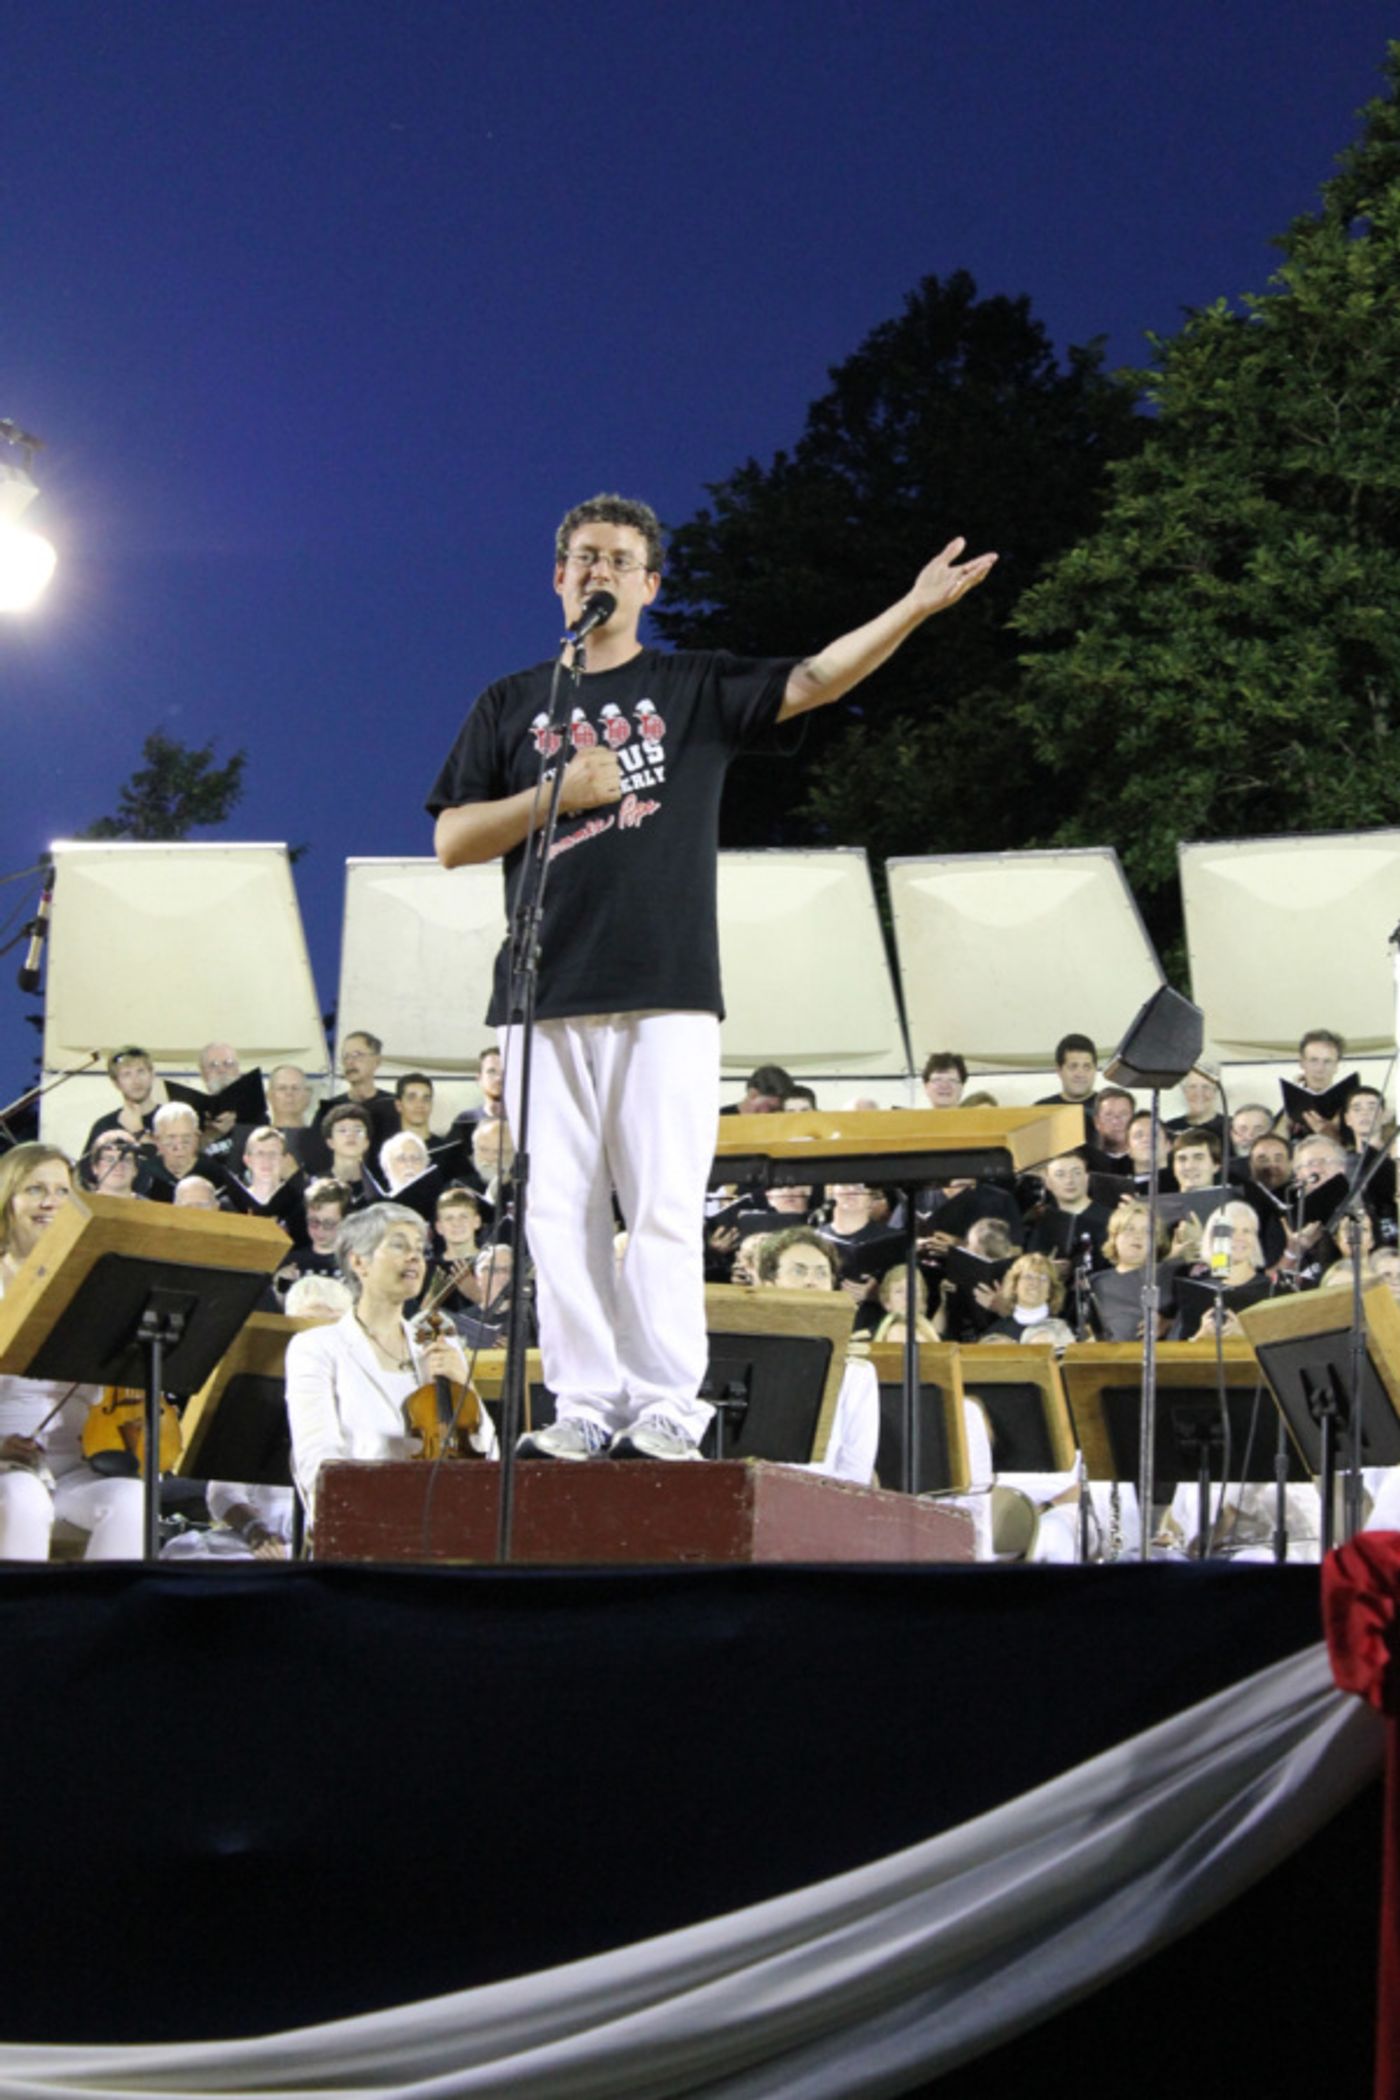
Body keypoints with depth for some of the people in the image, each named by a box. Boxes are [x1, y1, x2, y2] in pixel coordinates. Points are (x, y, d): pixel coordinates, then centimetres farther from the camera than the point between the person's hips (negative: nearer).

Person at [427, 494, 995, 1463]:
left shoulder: (698, 689, 13)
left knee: (663, 1206, -7)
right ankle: (587, 1405, 2)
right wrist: (560, 793, -3)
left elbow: (813, 681, -2)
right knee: (561, 1209, -1)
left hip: (666, 992, -2)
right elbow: (452, 840, 11)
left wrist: (915, 607, -15)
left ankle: (667, 1408, -7)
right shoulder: (511, 706, 17)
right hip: (547, 987, 2)